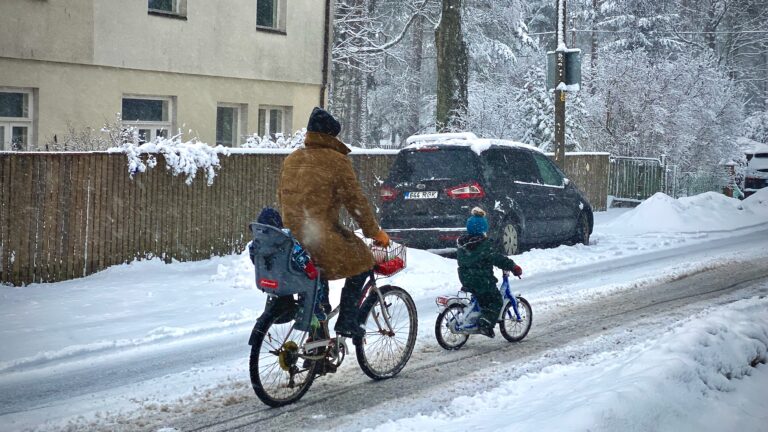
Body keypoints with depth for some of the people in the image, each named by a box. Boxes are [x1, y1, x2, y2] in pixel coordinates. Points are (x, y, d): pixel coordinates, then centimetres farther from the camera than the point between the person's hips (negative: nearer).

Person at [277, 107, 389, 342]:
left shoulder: (291, 160, 13)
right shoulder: (337, 161, -7)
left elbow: (282, 196, 22)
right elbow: (355, 201, -7)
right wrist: (375, 232, 4)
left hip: (292, 237, 7)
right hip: (323, 233, -7)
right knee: (362, 261, 14)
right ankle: (347, 320, 6)